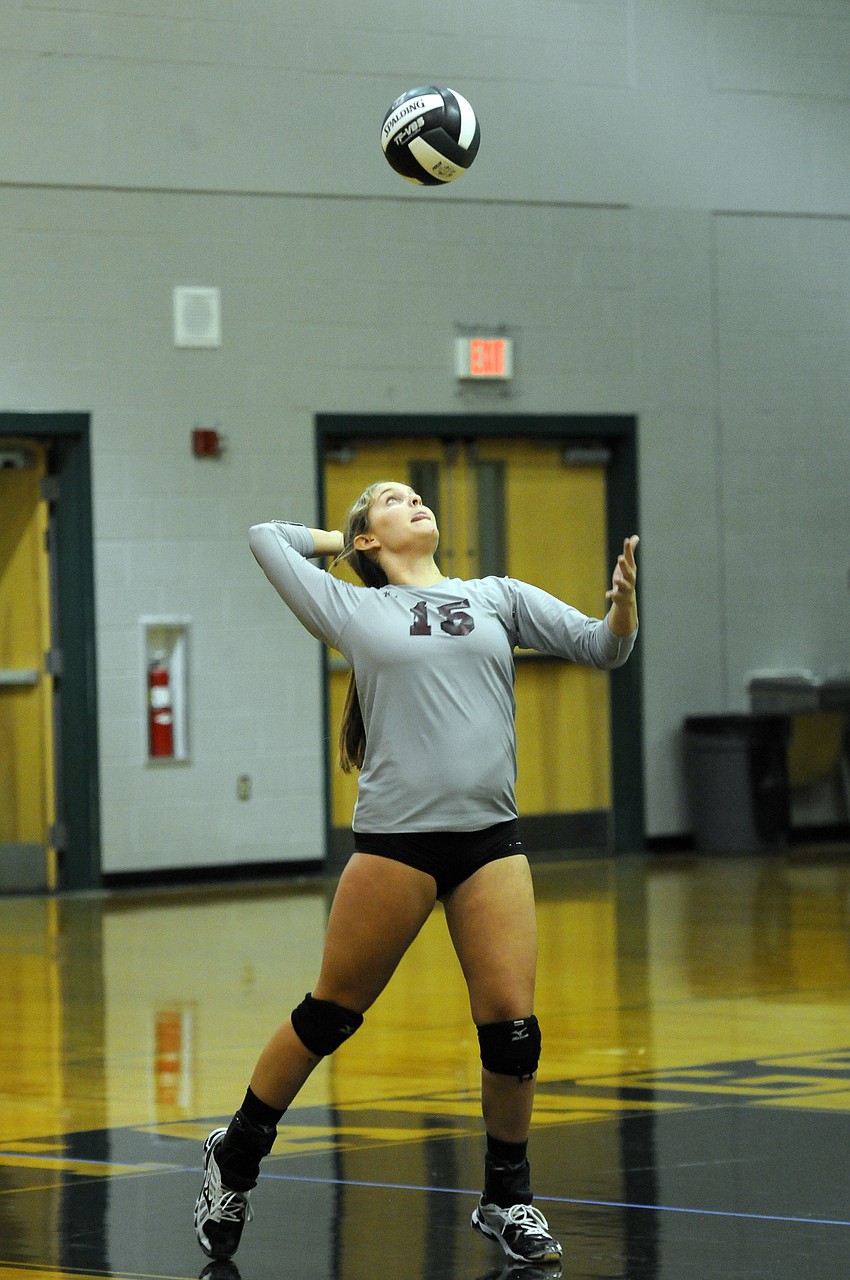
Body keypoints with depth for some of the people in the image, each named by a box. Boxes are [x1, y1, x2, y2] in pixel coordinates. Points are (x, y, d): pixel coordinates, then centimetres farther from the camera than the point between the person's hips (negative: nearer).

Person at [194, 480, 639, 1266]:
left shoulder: (497, 597, 15)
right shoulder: (354, 611, 10)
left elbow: (602, 648, 11)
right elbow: (268, 539, 19)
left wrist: (624, 605, -9)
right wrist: (344, 543, 27)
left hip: (490, 837, 2)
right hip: (395, 838, -2)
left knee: (512, 1026, -4)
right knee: (331, 1014, 5)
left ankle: (507, 1199, 15)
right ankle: (236, 1158, 24)